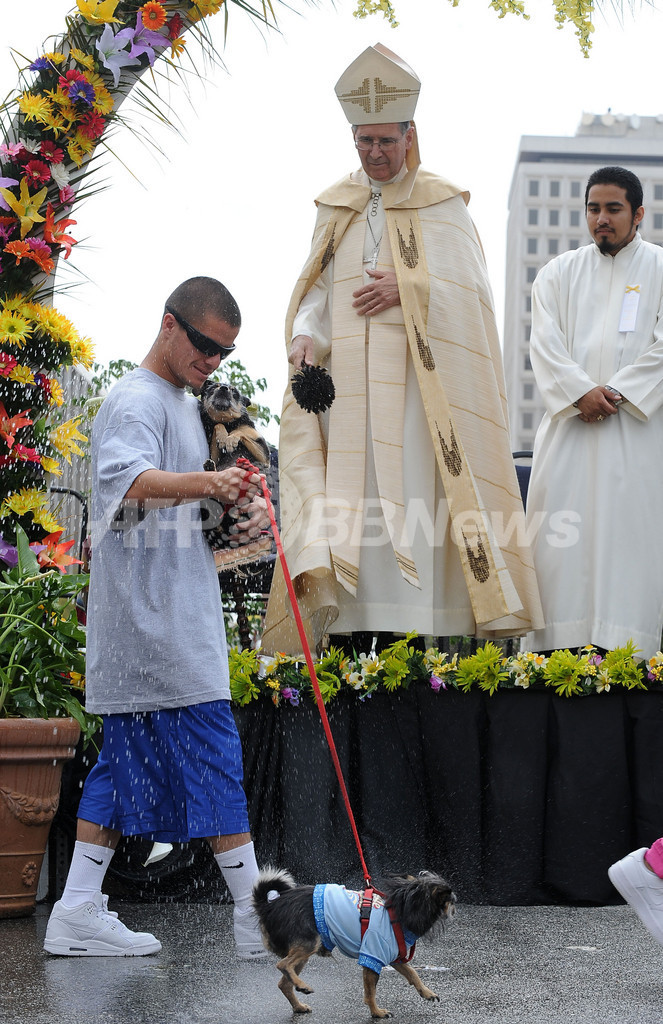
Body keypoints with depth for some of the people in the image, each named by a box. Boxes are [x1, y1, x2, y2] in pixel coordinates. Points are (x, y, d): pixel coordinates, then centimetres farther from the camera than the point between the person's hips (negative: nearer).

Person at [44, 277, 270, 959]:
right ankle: (257, 917, -6)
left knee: (129, 757, 8)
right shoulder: (138, 400, -9)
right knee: (211, 750, -9)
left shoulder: (185, 406, 22)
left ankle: (78, 912, 11)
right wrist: (203, 483, -46)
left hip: (177, 614, 10)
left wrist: (244, 507, 8)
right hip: (154, 614, -10)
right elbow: (124, 478, -29)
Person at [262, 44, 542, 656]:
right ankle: (354, 631, -7)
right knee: (348, 501, -6)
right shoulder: (335, 209, 18)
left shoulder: (442, 205, 8)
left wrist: (409, 290, -12)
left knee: (414, 489, -12)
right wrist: (305, 335, -6)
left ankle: (420, 626, -12)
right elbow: (316, 291, 14)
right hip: (347, 385, 3)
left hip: (419, 381, -3)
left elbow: (469, 291, 1)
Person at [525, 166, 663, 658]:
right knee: (562, 535, -5)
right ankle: (559, 648, -4)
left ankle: (623, 651, -10)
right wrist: (580, 391, -13)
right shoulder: (559, 273, 15)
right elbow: (546, 343, 3)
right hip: (569, 425, 2)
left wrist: (617, 393, -13)